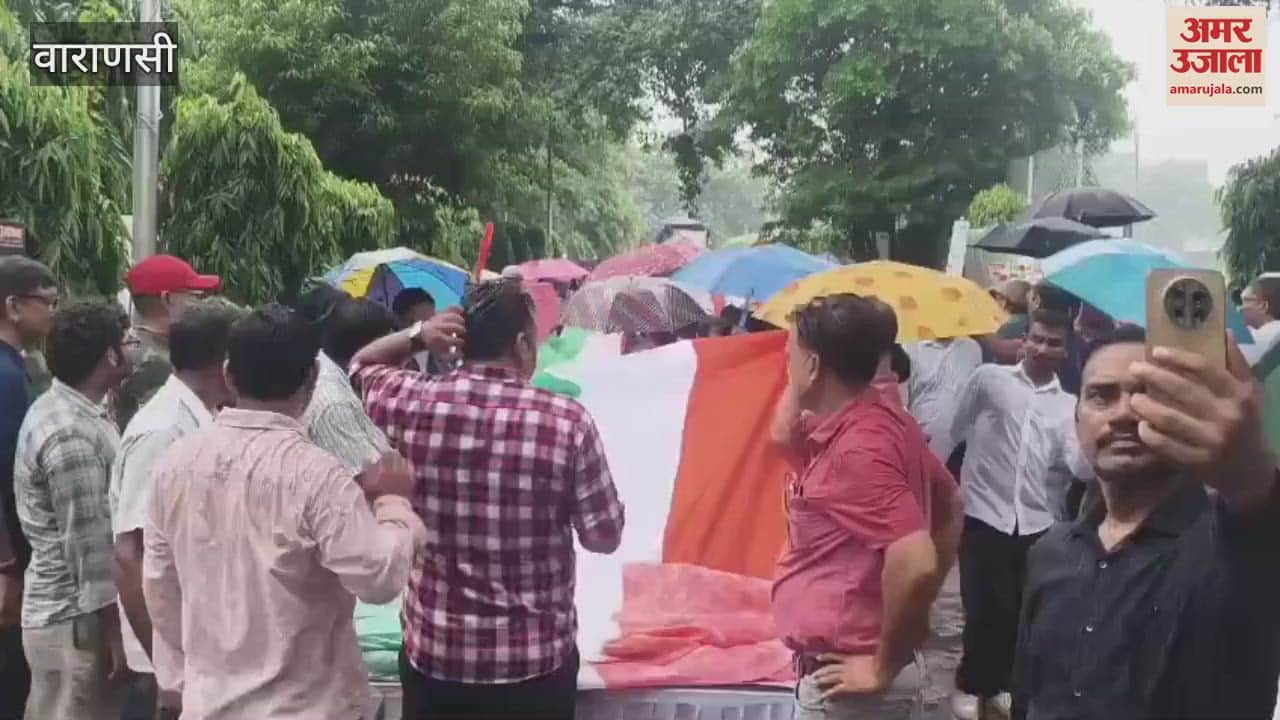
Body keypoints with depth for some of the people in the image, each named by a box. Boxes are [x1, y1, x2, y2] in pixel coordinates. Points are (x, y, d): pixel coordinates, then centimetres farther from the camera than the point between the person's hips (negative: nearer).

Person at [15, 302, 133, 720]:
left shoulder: (64, 409, 9)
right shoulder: (70, 435, -22)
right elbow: (89, 543, -22)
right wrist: (112, 630, -18)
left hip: (66, 611, 10)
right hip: (75, 620, -10)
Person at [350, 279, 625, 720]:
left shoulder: (407, 404, -8)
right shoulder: (566, 421, -16)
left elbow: (360, 366, 16)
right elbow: (604, 536, -7)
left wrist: (414, 337, 0)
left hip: (432, 655, 2)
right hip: (535, 661, -2)